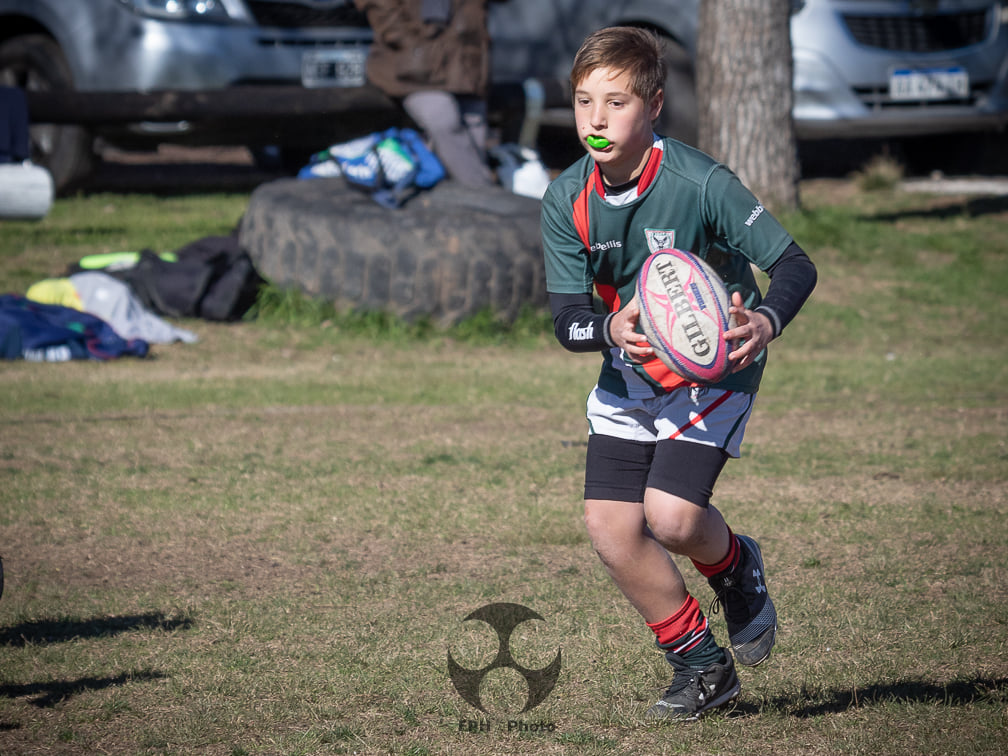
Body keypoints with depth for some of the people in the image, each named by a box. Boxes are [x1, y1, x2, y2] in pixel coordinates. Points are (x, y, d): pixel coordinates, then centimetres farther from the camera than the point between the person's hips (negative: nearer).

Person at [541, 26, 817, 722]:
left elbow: (796, 265, -22)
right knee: (610, 524, -5)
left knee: (671, 517, -21)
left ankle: (736, 568, 17)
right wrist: (611, 329, -33)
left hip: (713, 369, -5)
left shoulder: (701, 184, -24)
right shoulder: (567, 200, -9)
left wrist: (766, 320, -43)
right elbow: (566, 318, -9)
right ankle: (701, 668, 13)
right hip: (629, 375, 5)